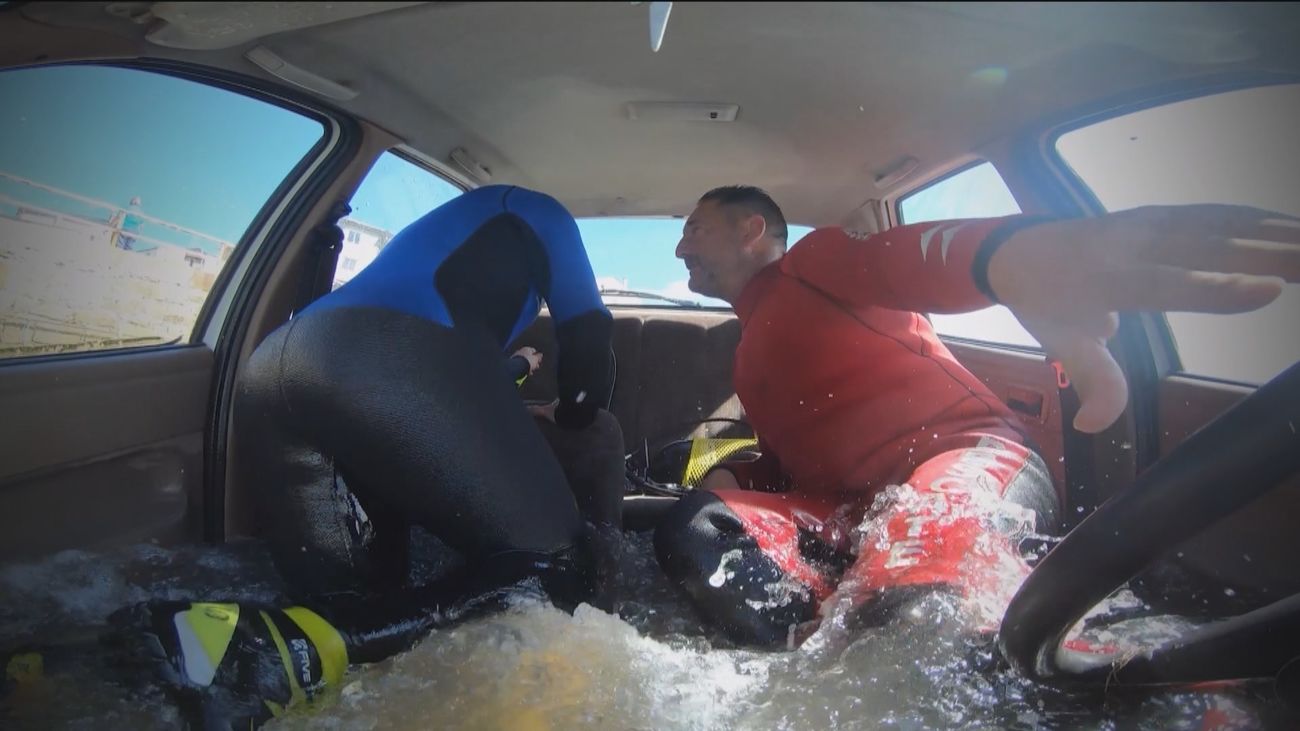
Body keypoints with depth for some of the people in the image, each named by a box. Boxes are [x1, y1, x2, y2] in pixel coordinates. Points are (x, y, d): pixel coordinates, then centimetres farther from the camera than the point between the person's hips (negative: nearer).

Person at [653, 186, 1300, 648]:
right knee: (693, 528, -20)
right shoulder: (750, 352, 30)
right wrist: (730, 479, 2)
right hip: (855, 515, 7)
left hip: (964, 457, -6)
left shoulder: (816, 263, 4)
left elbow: (904, 257, -19)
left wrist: (1006, 254, -44)